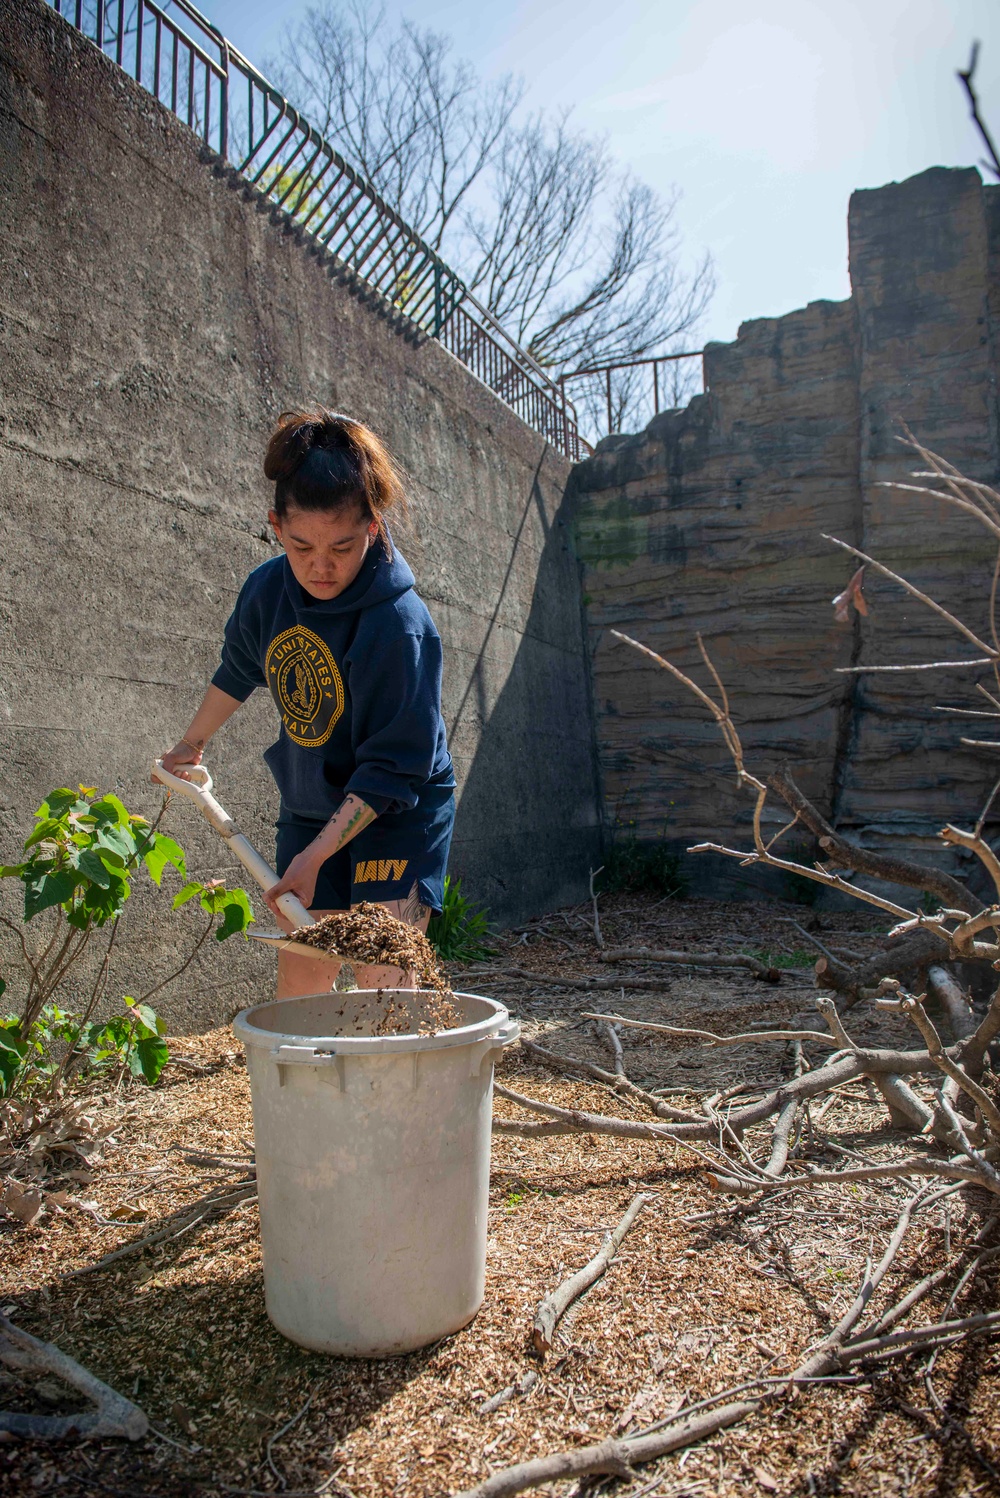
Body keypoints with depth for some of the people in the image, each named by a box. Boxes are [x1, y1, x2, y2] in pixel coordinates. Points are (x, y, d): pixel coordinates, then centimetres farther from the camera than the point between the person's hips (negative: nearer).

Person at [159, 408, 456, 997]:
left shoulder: (402, 625, -28)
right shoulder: (267, 589, -9)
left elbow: (390, 772, -26)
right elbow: (238, 671, 14)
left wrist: (315, 856, -28)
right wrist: (192, 743, 27)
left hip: (400, 816, -6)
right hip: (310, 810, 6)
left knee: (382, 981, -12)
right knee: (299, 983, 11)